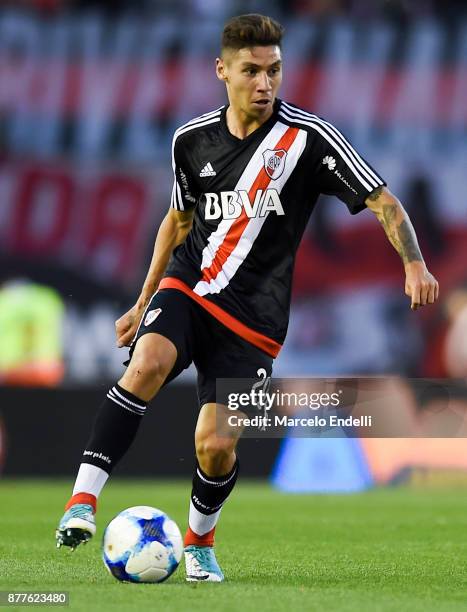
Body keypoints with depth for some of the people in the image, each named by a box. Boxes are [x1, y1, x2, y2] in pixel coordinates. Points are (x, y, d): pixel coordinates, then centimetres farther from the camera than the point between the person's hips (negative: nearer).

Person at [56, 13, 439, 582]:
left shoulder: (308, 137, -8)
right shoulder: (192, 139, 4)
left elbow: (382, 200, -7)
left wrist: (414, 264, -23)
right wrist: (143, 303, 24)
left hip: (252, 316, -2)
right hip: (186, 286, 2)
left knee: (215, 446, -9)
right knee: (147, 364, -30)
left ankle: (199, 539, 23)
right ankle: (82, 501, -29)